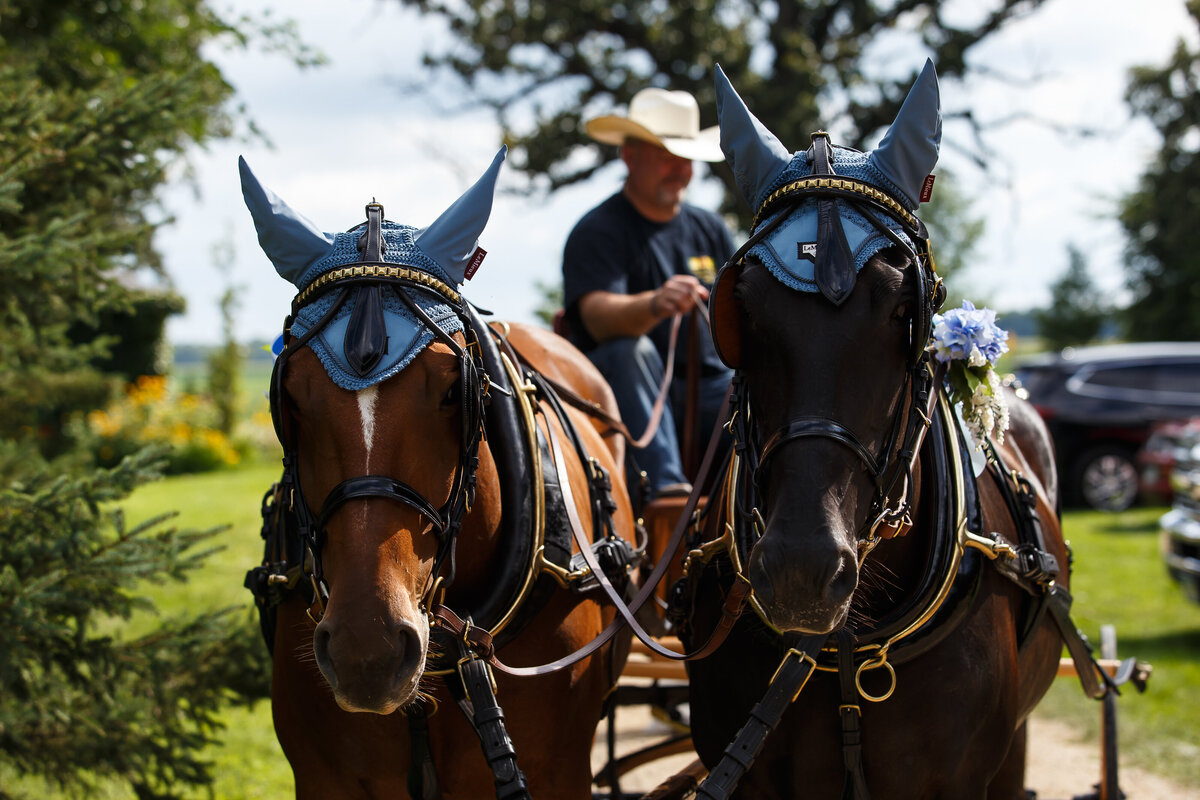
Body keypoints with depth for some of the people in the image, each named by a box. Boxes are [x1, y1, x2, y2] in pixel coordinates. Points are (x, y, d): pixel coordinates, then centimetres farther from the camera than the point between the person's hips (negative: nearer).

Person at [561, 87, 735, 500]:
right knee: (628, 349, -37)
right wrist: (655, 305, -42)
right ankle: (665, 485, -47)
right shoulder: (596, 232, -2)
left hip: (711, 388, 5)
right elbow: (598, 317, -21)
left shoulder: (709, 229, 18)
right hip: (630, 389, -4)